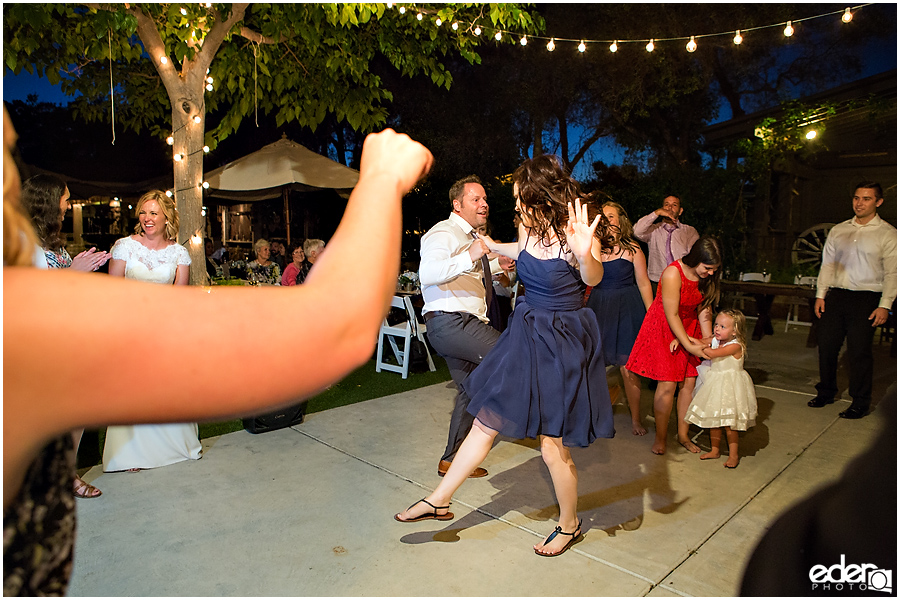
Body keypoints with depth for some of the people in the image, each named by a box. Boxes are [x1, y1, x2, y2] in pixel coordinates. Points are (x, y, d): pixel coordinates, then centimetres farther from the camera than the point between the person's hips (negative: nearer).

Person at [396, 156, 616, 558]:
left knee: (552, 445, 4)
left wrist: (585, 254, -61)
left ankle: (569, 525, 31)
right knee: (486, 422, 12)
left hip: (561, 345, -6)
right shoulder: (529, 229, 1)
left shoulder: (576, 235, -19)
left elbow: (593, 277, -38)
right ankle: (439, 501, 25)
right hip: (525, 333, 7)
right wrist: (491, 246, 43)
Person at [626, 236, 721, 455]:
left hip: (688, 328, 6)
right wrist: (688, 345, -20)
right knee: (667, 385, -7)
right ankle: (660, 437, 10)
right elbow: (672, 316, -23)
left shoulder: (707, 276, -6)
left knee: (689, 382, 3)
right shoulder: (673, 274, -26)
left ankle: (683, 435, 20)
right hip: (664, 329, -6)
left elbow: (704, 310, 0)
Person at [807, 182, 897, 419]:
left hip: (866, 298, -4)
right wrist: (820, 294, 7)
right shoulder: (838, 231, 12)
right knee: (826, 346, 7)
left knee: (859, 351, -2)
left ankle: (860, 402, 13)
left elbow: (892, 273, -3)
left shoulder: (888, 234, 0)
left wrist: (885, 305, -10)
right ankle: (826, 392, 24)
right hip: (836, 295, 4)